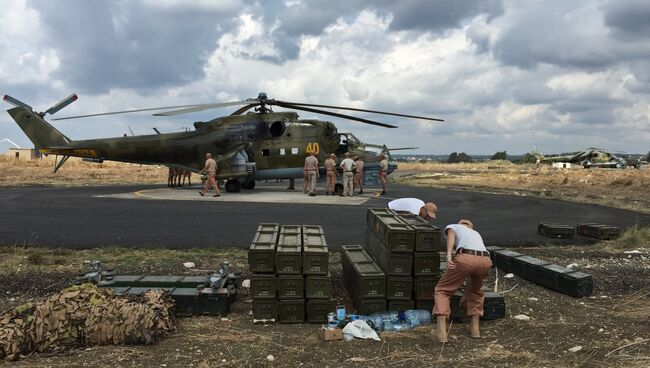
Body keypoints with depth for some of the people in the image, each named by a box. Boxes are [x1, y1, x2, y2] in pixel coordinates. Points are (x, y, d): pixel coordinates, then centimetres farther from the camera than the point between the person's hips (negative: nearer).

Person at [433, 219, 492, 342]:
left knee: (442, 290, 15)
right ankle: (474, 328, 30)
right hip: (485, 260, 5)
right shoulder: (476, 233, 43)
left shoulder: (452, 226, 31)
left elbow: (451, 234, 2)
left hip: (465, 258, -4)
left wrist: (448, 255, -13)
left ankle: (441, 332, 1)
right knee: (476, 290, 35)